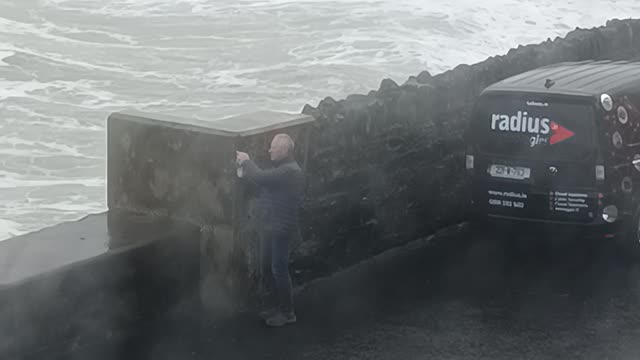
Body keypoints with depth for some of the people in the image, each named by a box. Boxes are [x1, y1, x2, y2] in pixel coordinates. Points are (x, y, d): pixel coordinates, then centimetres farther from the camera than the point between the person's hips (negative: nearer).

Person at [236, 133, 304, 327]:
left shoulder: (290, 171, -20)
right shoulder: (281, 168, 15)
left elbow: (261, 178, -28)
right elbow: (262, 179, 14)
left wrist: (246, 162, -12)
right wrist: (245, 166, 0)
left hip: (282, 229, -10)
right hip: (270, 225, 10)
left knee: (279, 270, -4)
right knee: (267, 269, 16)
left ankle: (287, 313, 7)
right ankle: (277, 305, 29)